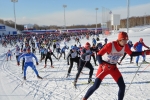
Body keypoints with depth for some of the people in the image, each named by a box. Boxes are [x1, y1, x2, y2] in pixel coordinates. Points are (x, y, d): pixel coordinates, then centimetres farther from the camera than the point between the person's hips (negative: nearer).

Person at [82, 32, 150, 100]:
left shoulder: (125, 46, -6)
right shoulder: (110, 45, -25)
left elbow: (131, 54, 13)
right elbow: (99, 55, -26)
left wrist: (143, 53, 4)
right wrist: (102, 64, -43)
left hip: (114, 68, 6)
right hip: (104, 67, -5)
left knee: (122, 86, -1)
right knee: (95, 86, -9)